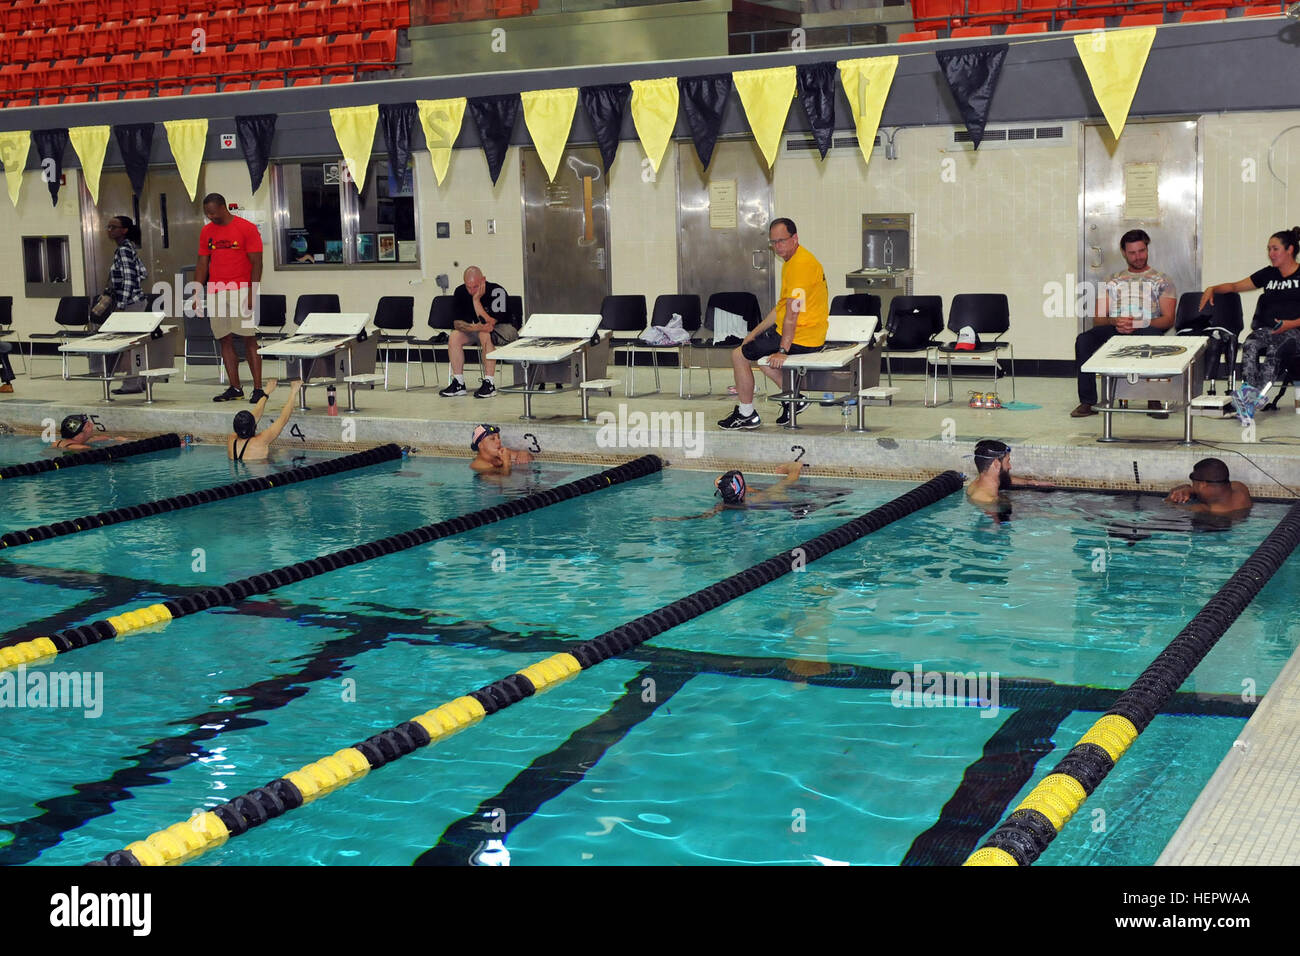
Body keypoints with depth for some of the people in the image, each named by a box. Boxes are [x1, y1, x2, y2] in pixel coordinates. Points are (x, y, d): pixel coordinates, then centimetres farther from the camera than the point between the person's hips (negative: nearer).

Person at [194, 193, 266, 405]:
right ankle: (235, 388, 9)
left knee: (249, 340, -6)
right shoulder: (206, 232, 12)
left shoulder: (247, 229, -3)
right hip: (215, 294, 5)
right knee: (225, 340, 4)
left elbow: (256, 264, -5)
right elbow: (202, 266, 16)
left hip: (241, 291, -5)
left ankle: (258, 389, -5)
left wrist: (251, 294, -13)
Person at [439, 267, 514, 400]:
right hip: (476, 329, 5)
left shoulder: (497, 291, -27)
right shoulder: (460, 292, -11)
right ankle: (459, 383, -15)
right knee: (454, 336, -19)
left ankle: (489, 383, -32)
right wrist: (473, 327, -34)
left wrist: (476, 300, -35)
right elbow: (457, 322, -13)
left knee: (485, 335, -37)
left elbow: (489, 323, -33)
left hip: (502, 328, -5)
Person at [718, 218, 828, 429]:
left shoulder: (801, 264, -21)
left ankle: (747, 414, 8)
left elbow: (792, 311, -25)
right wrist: (755, 332, 18)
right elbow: (782, 307, 20)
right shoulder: (791, 261, 13)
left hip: (801, 338, -11)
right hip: (807, 334, 11)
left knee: (739, 355, -2)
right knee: (758, 350, 31)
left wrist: (783, 350, -27)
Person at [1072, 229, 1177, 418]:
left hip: (1146, 330, -2)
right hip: (1114, 331, 2)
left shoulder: (1162, 281, 16)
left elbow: (1168, 319, 3)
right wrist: (1115, 322, -10)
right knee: (1084, 340, -29)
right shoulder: (1113, 281, 24)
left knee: (1154, 336, -40)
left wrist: (1138, 324, -15)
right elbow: (1098, 319, 14)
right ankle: (1087, 401, -27)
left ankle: (1154, 400, -32)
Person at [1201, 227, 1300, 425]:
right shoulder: (1268, 274, 22)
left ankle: (1251, 398, -55)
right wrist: (1213, 289, 9)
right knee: (1250, 345, -32)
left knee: (1276, 350, -38)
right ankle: (1251, 396, -49)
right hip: (1266, 329, 4)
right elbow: (1235, 286, 26)